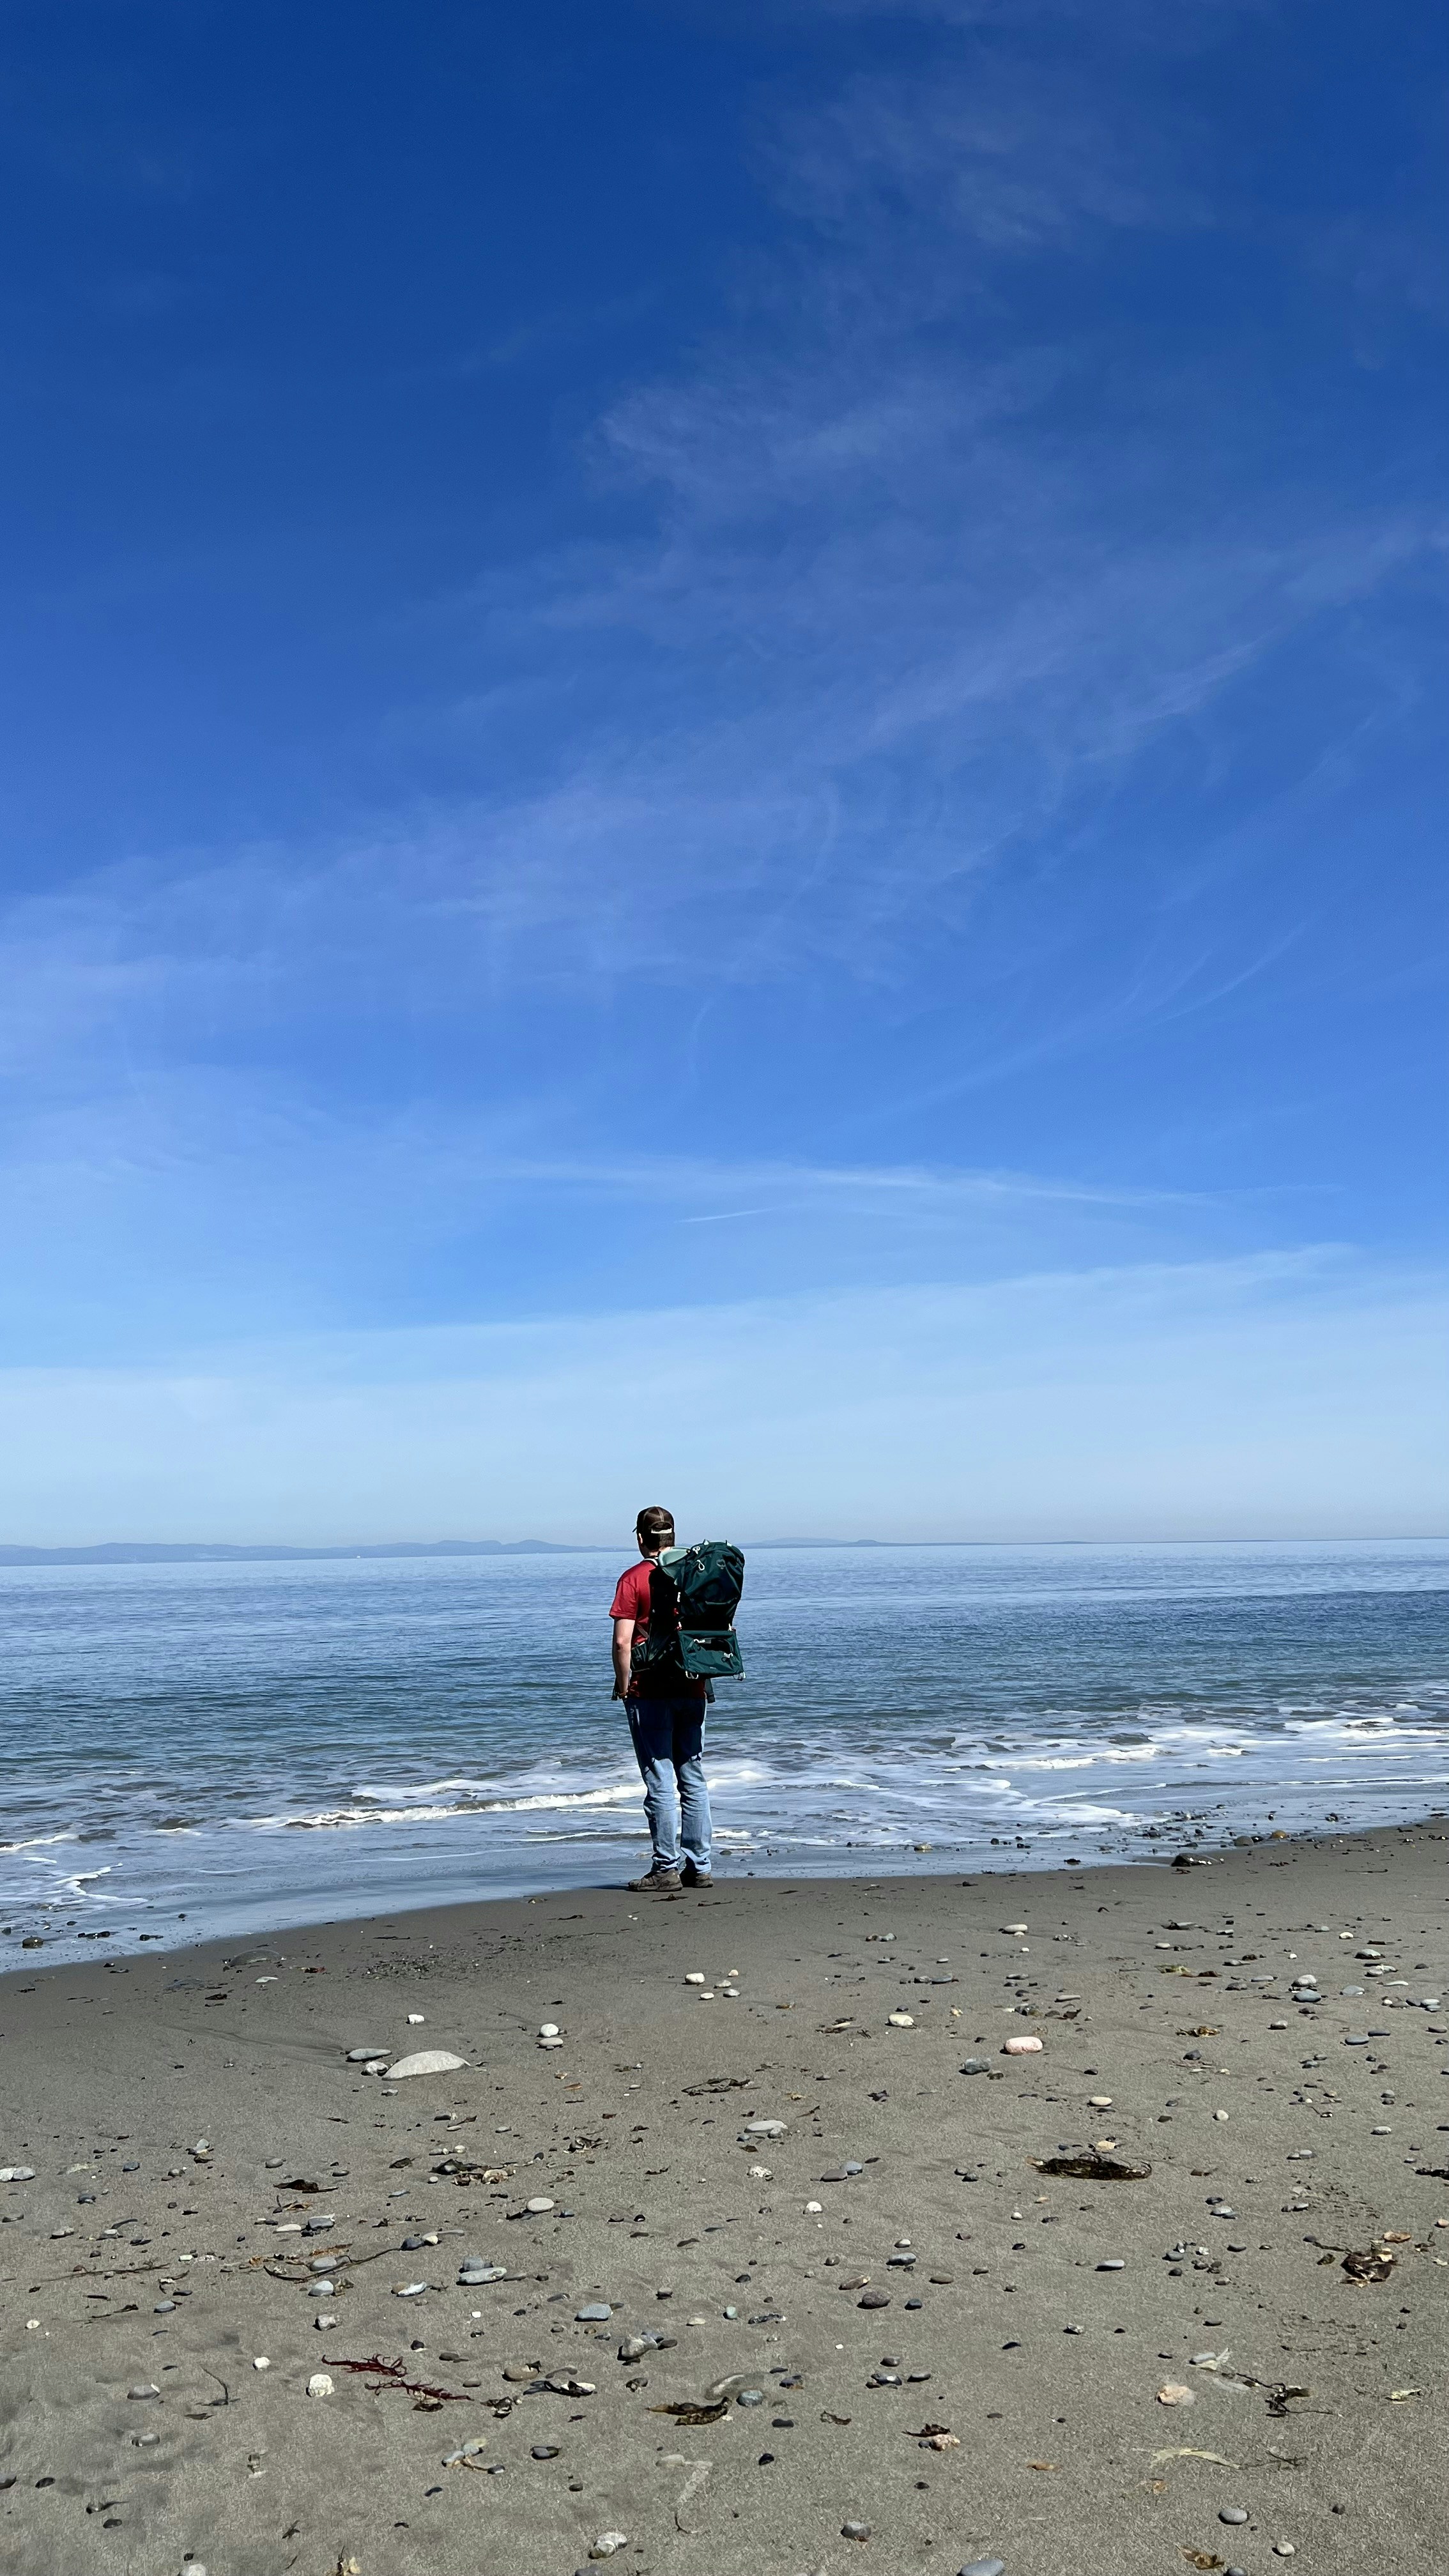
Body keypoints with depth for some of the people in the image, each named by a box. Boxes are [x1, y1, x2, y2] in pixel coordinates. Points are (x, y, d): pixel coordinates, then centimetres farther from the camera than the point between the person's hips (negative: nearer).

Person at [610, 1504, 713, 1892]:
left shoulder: (633, 1579, -9)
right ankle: (699, 1867, 14)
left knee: (660, 1783, 0)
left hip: (650, 1693, -5)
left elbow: (622, 1642, -15)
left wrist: (622, 1684, -3)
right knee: (694, 1780, 11)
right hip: (693, 1689, 5)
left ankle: (666, 1869, 3)